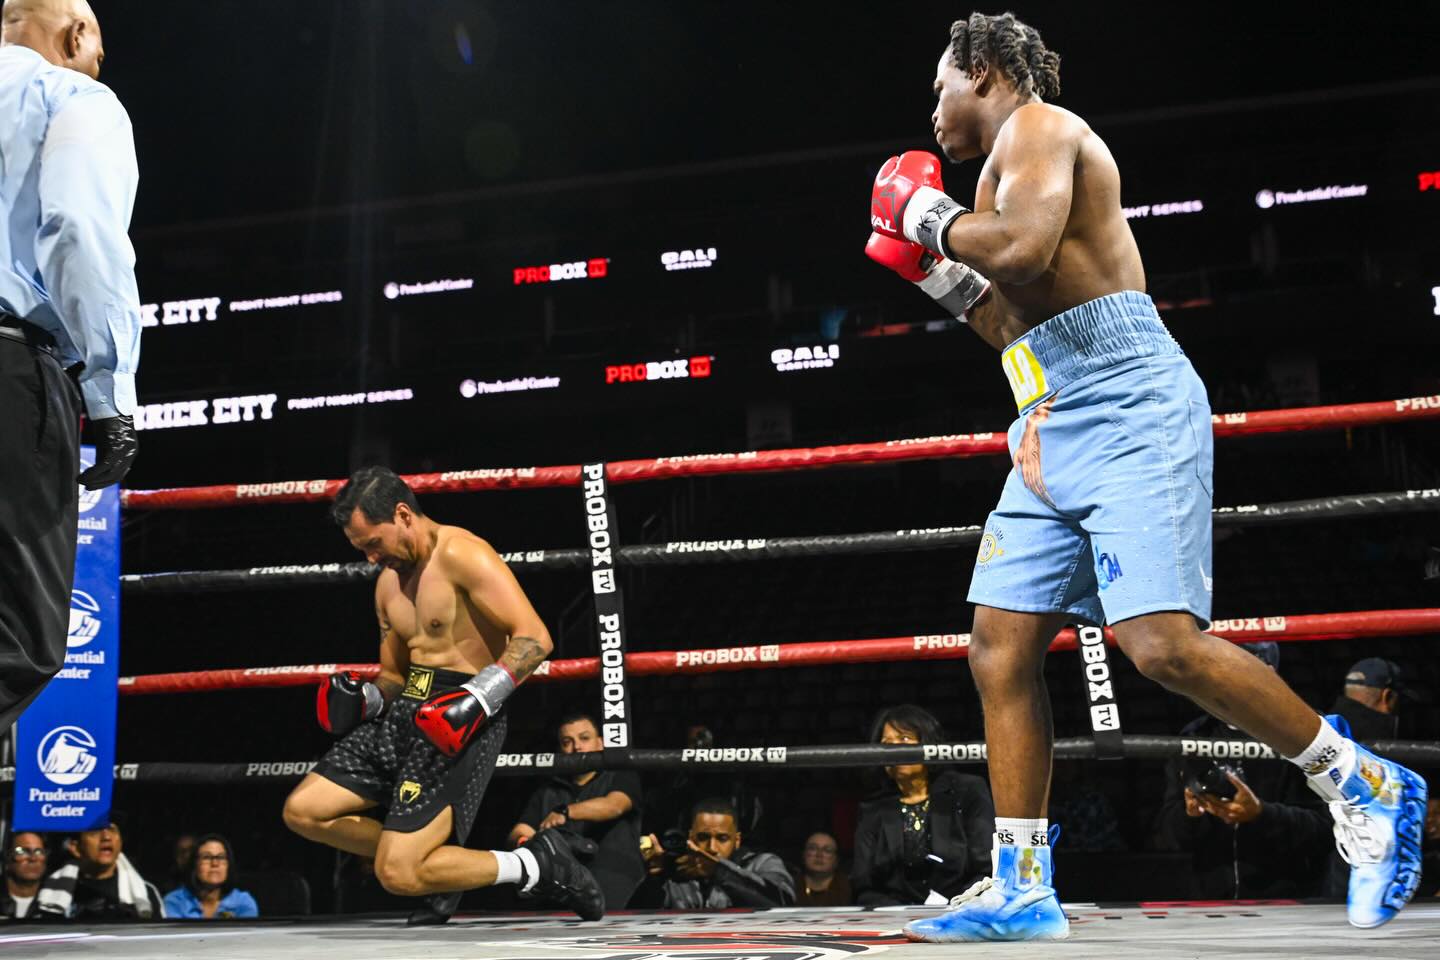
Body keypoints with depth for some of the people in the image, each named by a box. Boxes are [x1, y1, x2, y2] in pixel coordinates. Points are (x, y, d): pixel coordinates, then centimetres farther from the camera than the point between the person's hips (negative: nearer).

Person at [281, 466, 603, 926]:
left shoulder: (461, 554, -12)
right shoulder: (388, 582, 17)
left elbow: (534, 638, -20)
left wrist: (475, 698, -29)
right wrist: (364, 697, 4)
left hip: (457, 726, -10)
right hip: (405, 714, 10)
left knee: (398, 876, -17)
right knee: (303, 811, 6)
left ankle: (536, 865, 0)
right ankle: (440, 863, 13)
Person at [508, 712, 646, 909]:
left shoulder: (621, 777, 15)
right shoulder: (546, 791, 28)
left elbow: (613, 806, -8)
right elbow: (520, 832, 15)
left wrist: (565, 812, -25)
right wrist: (522, 841, -12)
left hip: (612, 872, -3)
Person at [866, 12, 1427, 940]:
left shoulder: (1038, 125, -3)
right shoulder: (1008, 167, 25)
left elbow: (1023, 250, -23)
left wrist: (936, 219, -6)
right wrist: (938, 267, 23)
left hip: (1127, 410, -10)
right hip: (1054, 434, 10)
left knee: (1162, 642, -20)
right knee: (1001, 645, 4)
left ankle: (1366, 787, -3)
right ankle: (1021, 889, 8)